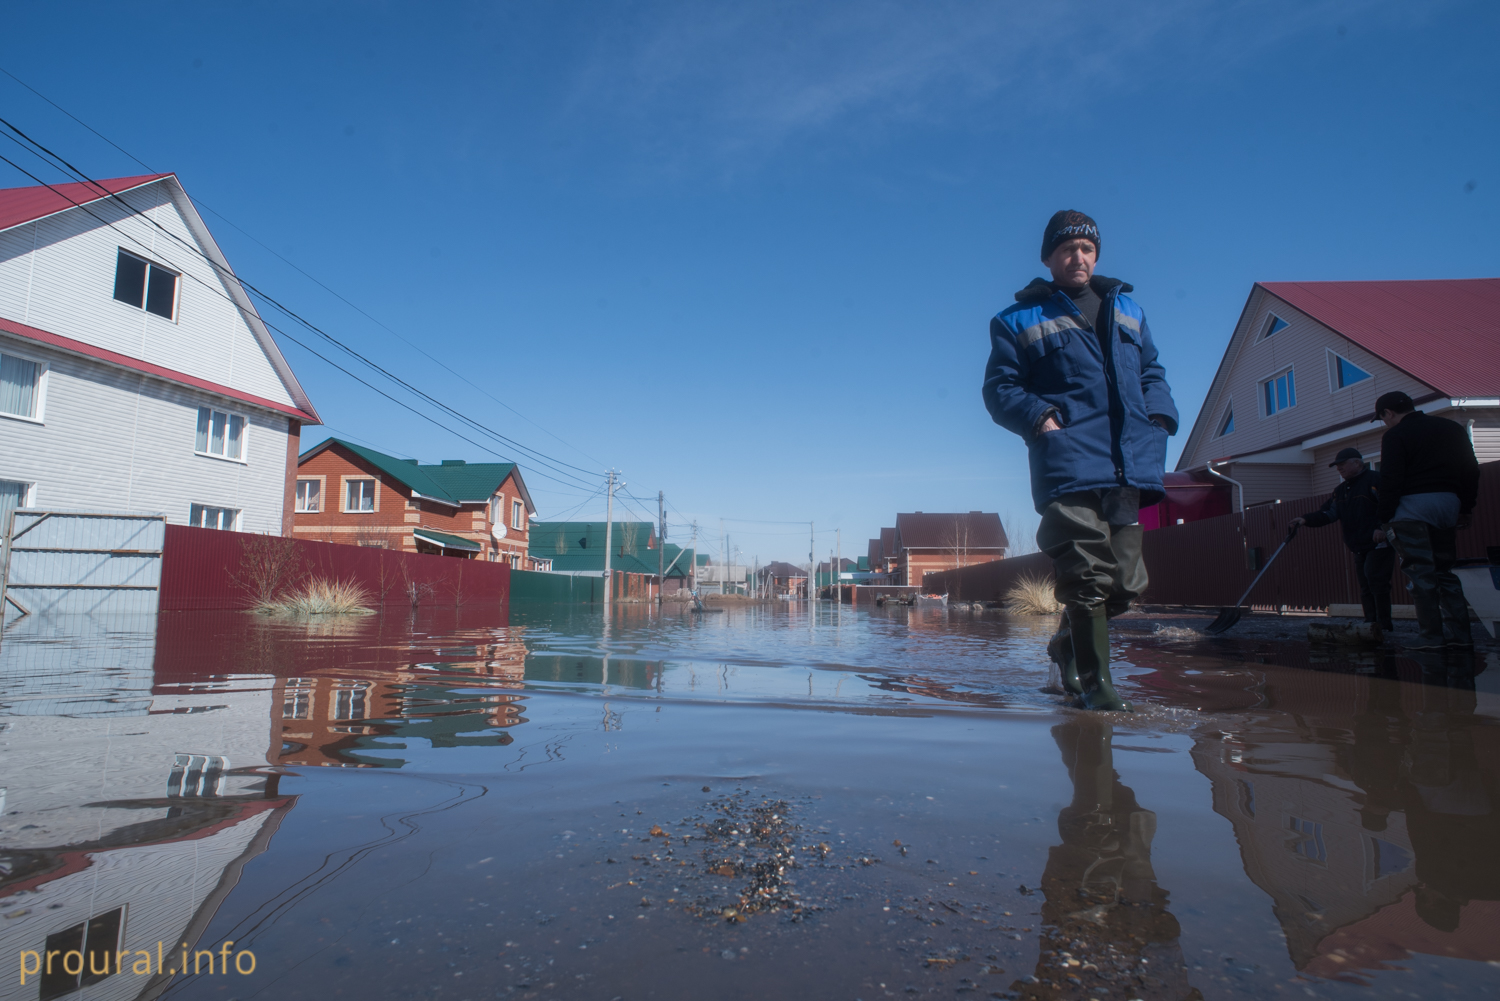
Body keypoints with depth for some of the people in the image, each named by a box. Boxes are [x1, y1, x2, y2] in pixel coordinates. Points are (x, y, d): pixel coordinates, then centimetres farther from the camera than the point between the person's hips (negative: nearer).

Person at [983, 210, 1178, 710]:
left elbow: (1152, 372, 27)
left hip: (1129, 465, 5)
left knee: (1126, 581, 6)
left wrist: (1159, 416, 8)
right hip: (1068, 463, -5)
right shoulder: (1019, 320, 10)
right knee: (1088, 577, -11)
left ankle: (1068, 643, 32)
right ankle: (1095, 682, 3)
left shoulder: (1127, 309, 25)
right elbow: (999, 389, 3)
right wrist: (1039, 417, -13)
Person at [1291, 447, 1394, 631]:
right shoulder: (1340, 490, 16)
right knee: (1365, 588, 8)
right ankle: (1371, 623, 13)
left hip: (1379, 544, -8)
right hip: (1359, 547, 8)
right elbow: (1329, 512, 6)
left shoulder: (1375, 480, -8)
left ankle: (1384, 625, -7)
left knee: (1376, 582, -12)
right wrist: (1307, 519, -11)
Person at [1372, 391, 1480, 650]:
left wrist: (1383, 521, -9)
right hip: (1449, 503, 7)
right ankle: (1460, 634, 9)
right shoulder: (1452, 429, 17)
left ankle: (1432, 636, -7)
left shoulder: (1395, 436, -4)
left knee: (1420, 573, -5)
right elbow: (1471, 471, 16)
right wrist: (1465, 508, 22)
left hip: (1413, 504, -7)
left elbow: (1391, 482, -11)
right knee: (1445, 570, 13)